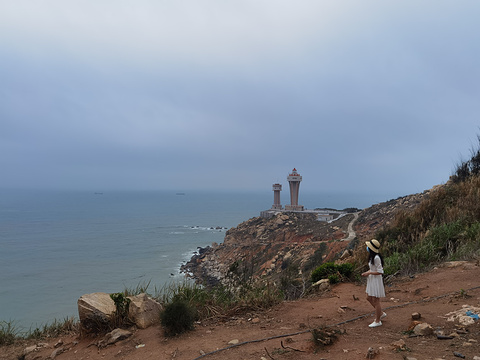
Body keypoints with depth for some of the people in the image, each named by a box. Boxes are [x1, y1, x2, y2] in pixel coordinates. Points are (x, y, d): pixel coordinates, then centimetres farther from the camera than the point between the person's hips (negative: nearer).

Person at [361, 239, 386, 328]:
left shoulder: (376, 258, -23)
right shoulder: (372, 257, 6)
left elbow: (380, 272, -23)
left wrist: (369, 273, -19)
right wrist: (366, 273, 3)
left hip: (376, 280, -10)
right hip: (371, 280, 10)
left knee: (375, 300, 2)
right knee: (369, 298, 17)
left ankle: (377, 321, 15)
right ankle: (381, 313, 33)